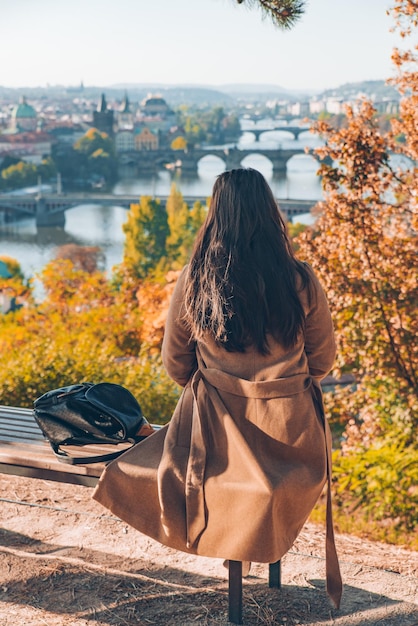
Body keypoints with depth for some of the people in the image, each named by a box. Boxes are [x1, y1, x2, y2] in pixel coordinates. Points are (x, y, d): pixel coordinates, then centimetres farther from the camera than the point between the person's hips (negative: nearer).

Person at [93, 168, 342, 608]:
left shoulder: (193, 280, -12)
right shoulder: (300, 281, -15)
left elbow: (175, 365, 0)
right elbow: (323, 361, 0)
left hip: (216, 426, 1)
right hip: (288, 428, 0)